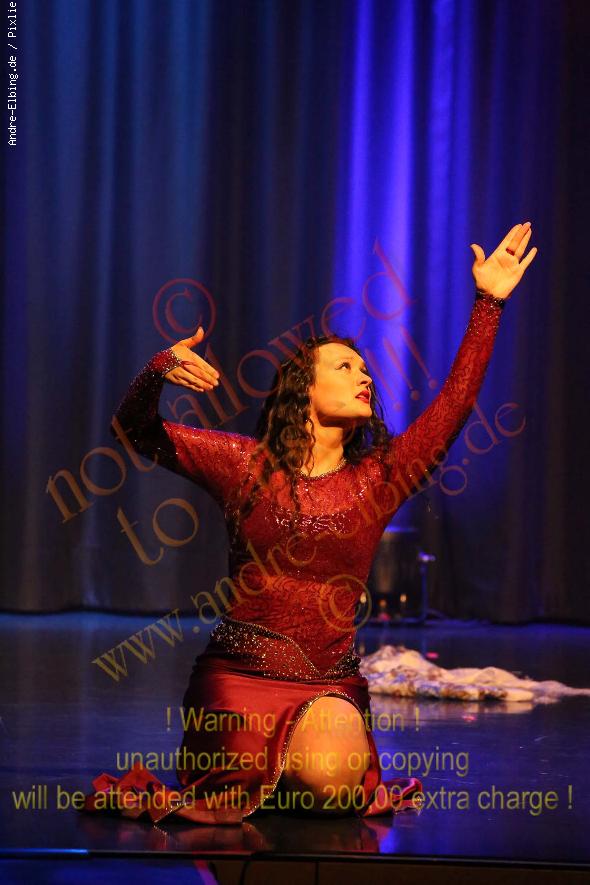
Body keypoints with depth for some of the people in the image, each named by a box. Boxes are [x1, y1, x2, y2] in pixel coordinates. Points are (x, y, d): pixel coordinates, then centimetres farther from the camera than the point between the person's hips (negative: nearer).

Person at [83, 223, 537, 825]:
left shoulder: (377, 478, 6)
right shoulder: (244, 463, 3)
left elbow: (455, 403, -1)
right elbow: (134, 432, 5)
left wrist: (487, 303, -6)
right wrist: (157, 374, -17)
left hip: (330, 684, 1)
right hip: (239, 674, -1)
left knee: (330, 784, -26)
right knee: (228, 805, -18)